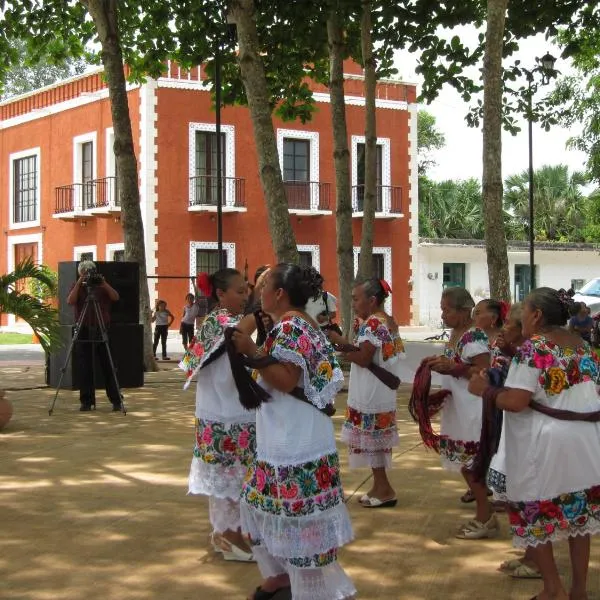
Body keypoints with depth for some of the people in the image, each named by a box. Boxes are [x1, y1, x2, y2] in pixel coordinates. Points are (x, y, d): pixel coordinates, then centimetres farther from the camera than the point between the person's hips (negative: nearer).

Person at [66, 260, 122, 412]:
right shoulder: (77, 288, 10)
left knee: (108, 367, -2)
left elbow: (115, 297, -5)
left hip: (103, 330, 0)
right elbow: (70, 301, -8)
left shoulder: (103, 287, 11)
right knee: (85, 369, 0)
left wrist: (104, 283, -14)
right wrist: (79, 284, -13)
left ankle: (116, 400, 1)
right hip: (84, 331, 0)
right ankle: (87, 401, 7)